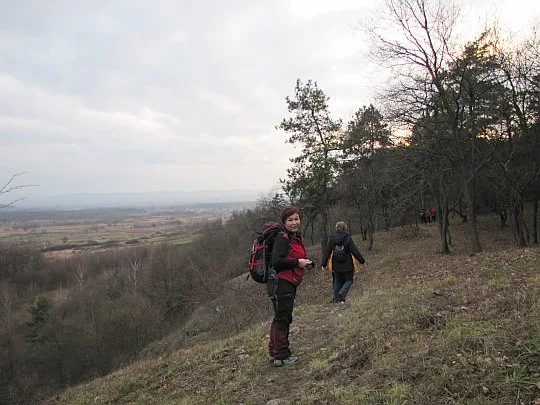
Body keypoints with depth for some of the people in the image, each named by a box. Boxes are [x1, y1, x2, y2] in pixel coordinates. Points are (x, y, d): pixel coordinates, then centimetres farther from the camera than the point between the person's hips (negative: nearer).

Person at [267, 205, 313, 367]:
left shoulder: (298, 237, 14)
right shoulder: (282, 238, -15)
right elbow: (276, 261, -24)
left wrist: (306, 262, 8)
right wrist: (298, 262, -20)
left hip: (289, 284, 10)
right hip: (281, 284, -10)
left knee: (280, 318, 19)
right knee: (283, 319, 1)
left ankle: (274, 352, 32)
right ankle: (282, 356, 14)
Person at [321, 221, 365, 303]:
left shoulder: (332, 239, 1)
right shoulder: (348, 238, -10)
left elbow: (327, 252, 5)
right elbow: (355, 251, -9)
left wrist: (324, 264, 12)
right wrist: (362, 260, 2)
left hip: (336, 266, 4)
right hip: (347, 266, -3)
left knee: (337, 281, 16)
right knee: (349, 280, 11)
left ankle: (335, 297, 11)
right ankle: (342, 292, -11)